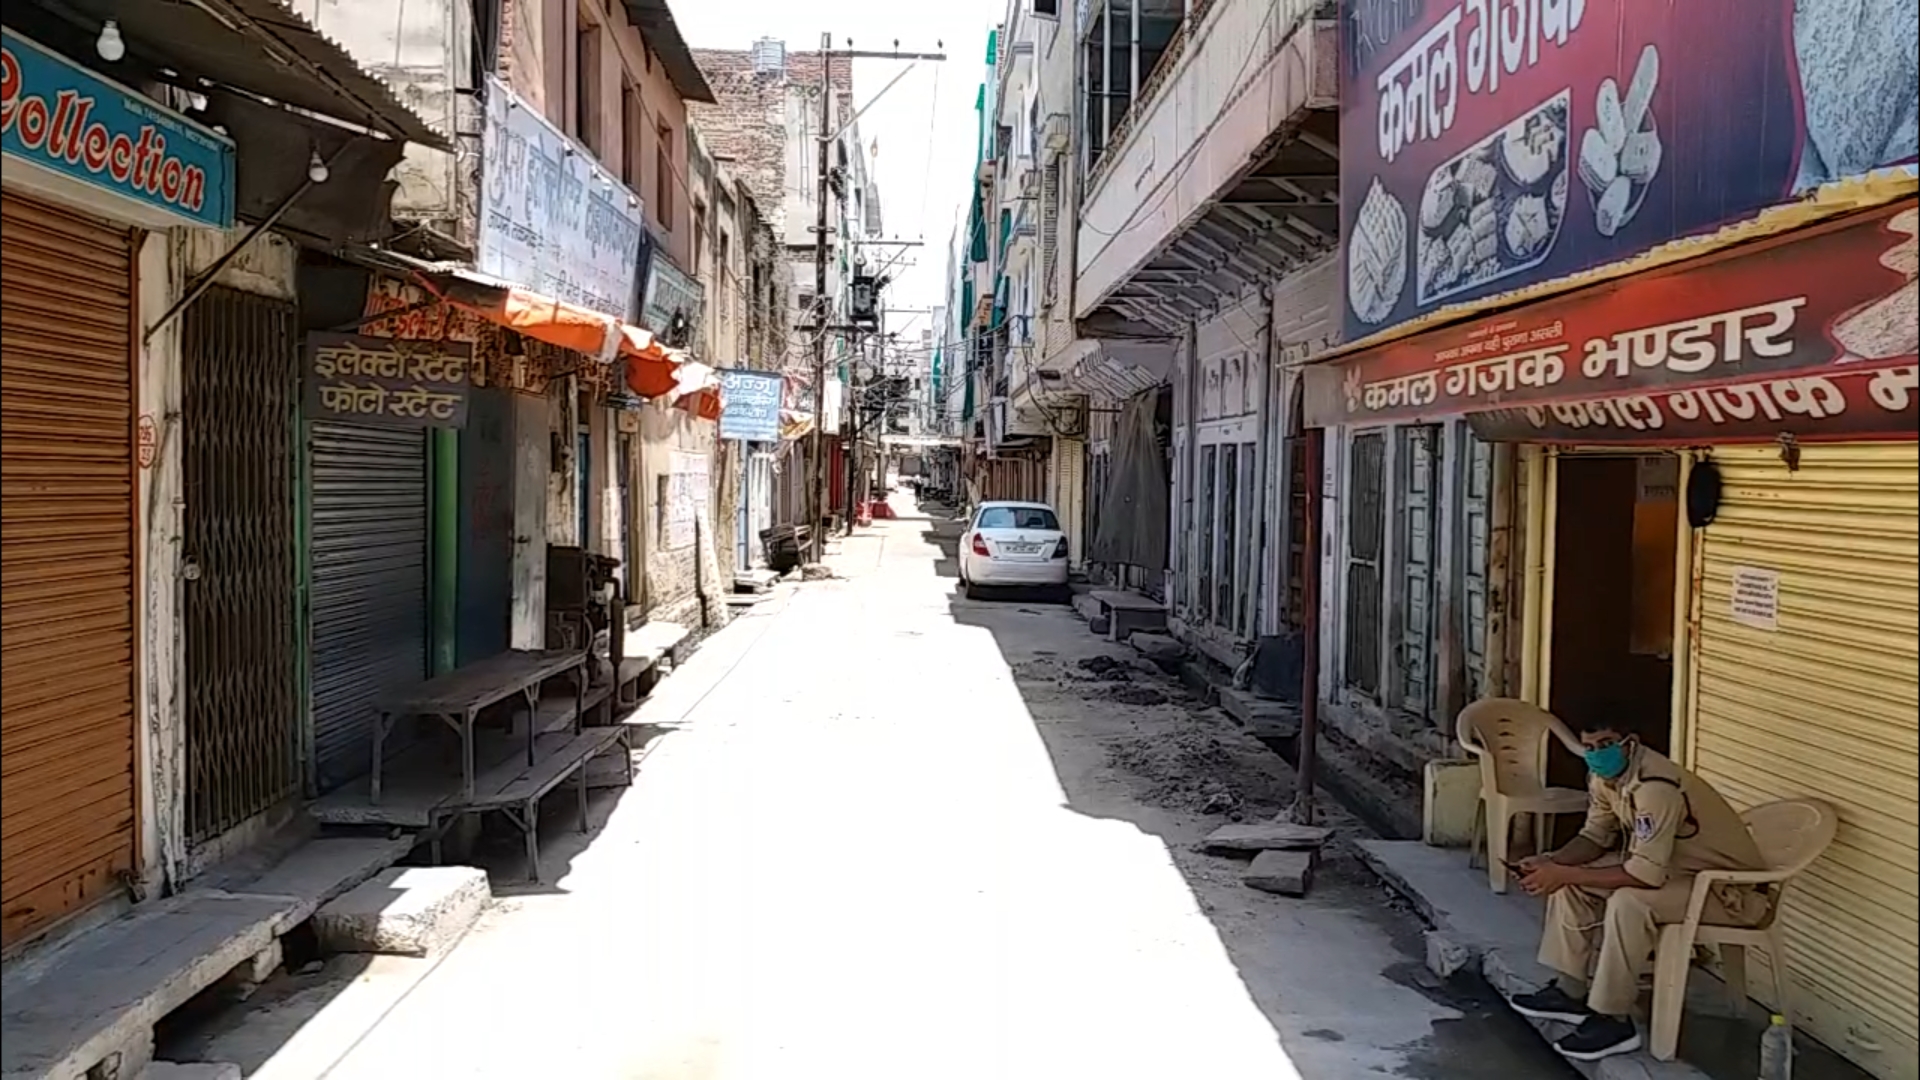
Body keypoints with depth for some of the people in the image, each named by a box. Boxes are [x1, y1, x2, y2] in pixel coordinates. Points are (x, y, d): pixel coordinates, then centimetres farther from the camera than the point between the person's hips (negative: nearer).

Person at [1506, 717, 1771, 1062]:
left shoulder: (1655, 786, -34)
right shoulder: (1604, 773, -6)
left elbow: (1647, 874, -35)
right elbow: (1595, 836, 4)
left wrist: (1564, 874, -31)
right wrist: (1551, 862, -15)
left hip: (1725, 885, -9)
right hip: (1670, 863, 9)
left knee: (1628, 902, -32)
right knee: (1570, 880, 0)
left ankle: (1613, 1020, -17)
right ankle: (1571, 992, 7)